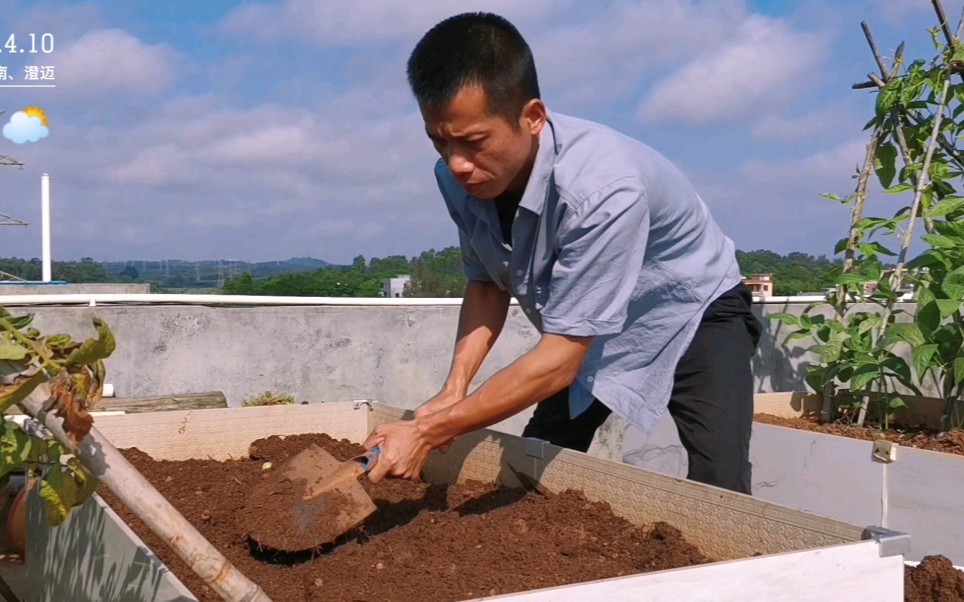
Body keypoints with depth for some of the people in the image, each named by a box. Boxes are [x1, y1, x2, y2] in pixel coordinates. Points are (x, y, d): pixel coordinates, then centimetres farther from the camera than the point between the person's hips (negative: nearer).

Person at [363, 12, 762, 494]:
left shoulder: (601, 187, -39)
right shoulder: (460, 178, -20)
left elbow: (561, 361, -34)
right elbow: (486, 284, -3)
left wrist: (430, 432, -33)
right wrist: (453, 390, -18)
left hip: (693, 314, -5)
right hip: (588, 331, 6)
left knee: (718, 492, -23)